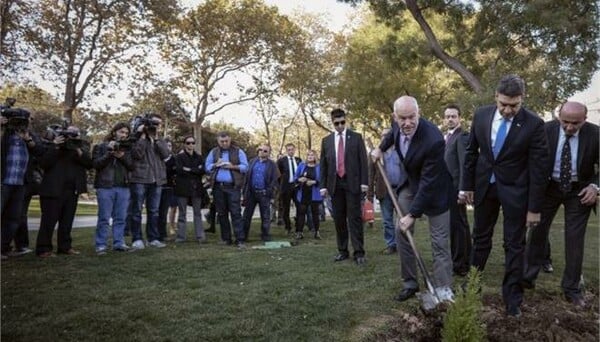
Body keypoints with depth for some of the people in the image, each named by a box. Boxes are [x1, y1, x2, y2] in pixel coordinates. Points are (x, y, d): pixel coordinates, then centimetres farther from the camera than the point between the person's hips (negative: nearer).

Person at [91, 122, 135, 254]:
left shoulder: (127, 148, 15)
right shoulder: (101, 146, 5)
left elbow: (131, 166, 6)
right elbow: (95, 164, -6)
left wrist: (122, 157, -11)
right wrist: (109, 153, -15)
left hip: (123, 187, 4)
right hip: (105, 186, -4)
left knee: (121, 218, 5)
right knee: (104, 218, -3)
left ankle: (119, 243, 12)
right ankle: (101, 245, 3)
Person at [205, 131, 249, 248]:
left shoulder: (238, 151, 6)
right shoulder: (213, 152, 14)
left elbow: (245, 167, 1)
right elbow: (207, 167, 11)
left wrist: (233, 166, -13)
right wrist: (216, 165, -8)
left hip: (233, 187, -3)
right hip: (218, 187, 3)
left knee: (236, 213, -7)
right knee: (221, 213, 8)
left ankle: (240, 240, -7)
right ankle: (226, 238, 18)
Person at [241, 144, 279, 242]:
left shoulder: (272, 165, 1)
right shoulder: (252, 162, 10)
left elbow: (274, 180, -3)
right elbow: (247, 176, 9)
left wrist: (270, 192, -14)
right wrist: (245, 191, 3)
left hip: (263, 193, -3)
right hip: (251, 192, 3)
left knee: (265, 216, 4)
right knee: (247, 215, 7)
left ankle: (265, 236, 13)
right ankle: (243, 235, 16)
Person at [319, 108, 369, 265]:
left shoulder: (356, 137, 4)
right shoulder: (326, 140, 10)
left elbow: (363, 161, 1)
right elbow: (323, 165, 10)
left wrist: (364, 182, -7)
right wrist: (323, 185, 3)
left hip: (352, 183, -3)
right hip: (335, 184, 3)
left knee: (354, 218, -4)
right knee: (339, 219, 7)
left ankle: (359, 252, -1)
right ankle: (342, 251, 16)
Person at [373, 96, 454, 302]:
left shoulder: (433, 140, -36)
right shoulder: (398, 124, -15)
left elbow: (428, 183, -31)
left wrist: (412, 214, -28)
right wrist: (381, 148, 11)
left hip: (434, 189, -6)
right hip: (410, 183, 6)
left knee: (439, 240, -4)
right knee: (401, 232, 4)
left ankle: (443, 290, 4)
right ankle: (409, 283, 15)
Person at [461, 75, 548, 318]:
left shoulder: (533, 123, -15)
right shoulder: (481, 115, -5)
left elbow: (538, 167, -12)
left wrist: (535, 207, -12)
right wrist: (467, 185, 4)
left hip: (514, 190, -3)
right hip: (484, 186, 3)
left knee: (515, 245, 7)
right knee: (481, 238, 16)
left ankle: (512, 298, 20)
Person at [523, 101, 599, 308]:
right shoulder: (546, 130, -15)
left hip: (579, 191, 0)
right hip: (548, 187, 1)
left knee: (575, 240, 4)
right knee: (537, 231, 8)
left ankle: (571, 289, 18)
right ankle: (529, 276, 26)